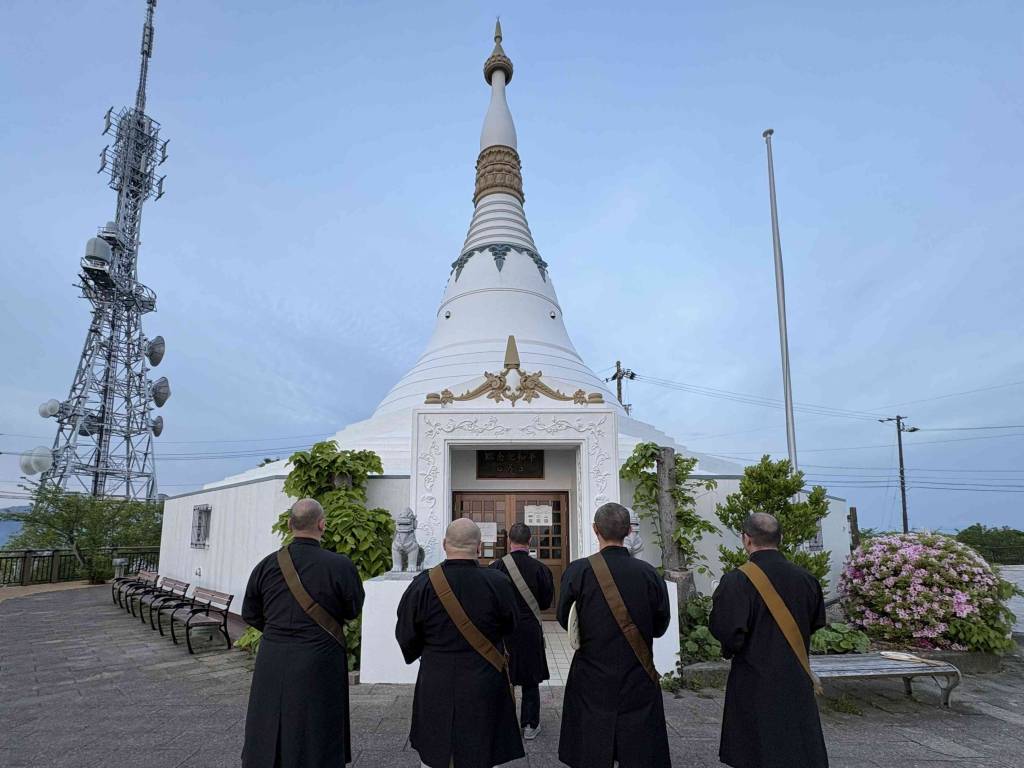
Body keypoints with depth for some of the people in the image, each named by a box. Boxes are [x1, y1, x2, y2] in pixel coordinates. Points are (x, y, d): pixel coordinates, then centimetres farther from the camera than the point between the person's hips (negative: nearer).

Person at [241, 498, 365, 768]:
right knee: (315, 741, 12)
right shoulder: (340, 566, -17)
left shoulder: (266, 565, -6)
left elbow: (250, 614, 7)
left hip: (272, 663, 3)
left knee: (268, 738, 19)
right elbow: (353, 611, -3)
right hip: (319, 665, -3)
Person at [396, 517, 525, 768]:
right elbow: (510, 627, 1)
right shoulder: (498, 583, -16)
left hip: (435, 685, 1)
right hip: (484, 685, -1)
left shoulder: (423, 584, -15)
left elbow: (406, 634, -4)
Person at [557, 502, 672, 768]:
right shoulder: (649, 573, -11)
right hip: (638, 684, 1)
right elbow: (660, 626, 1)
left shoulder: (578, 571, -15)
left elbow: (564, 619, -2)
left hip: (592, 683, -1)